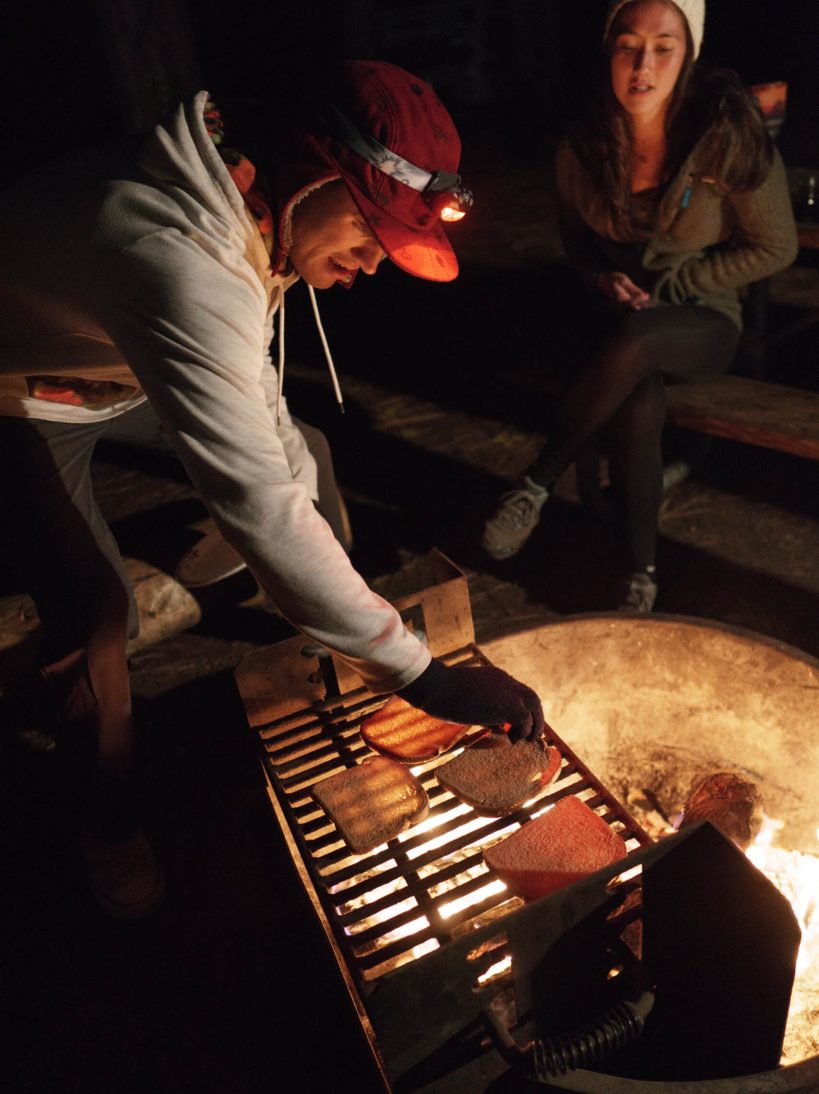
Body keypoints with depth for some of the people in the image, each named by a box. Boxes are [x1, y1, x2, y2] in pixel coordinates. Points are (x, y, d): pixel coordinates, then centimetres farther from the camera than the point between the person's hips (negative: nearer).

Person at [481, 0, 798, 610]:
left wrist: (666, 287, -13)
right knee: (639, 405, -33)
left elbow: (774, 248, -7)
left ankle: (536, 488, -20)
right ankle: (641, 569, -17)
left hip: (703, 320, -2)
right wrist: (603, 280, -9)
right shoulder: (584, 148, -4)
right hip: (619, 317, 2)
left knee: (633, 342, -38)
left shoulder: (728, 133, -14)